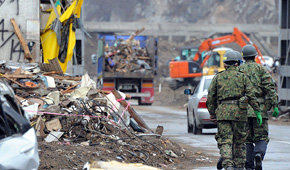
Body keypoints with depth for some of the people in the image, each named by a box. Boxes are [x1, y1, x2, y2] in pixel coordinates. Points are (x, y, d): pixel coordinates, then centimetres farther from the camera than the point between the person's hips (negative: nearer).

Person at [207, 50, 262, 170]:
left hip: (222, 113, 0)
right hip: (239, 112, 0)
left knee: (225, 141, -5)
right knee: (239, 141, 13)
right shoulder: (242, 77, 7)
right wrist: (257, 111, 2)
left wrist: (212, 113, 18)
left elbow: (211, 97, 10)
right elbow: (251, 95, 0)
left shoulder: (218, 77, 10)